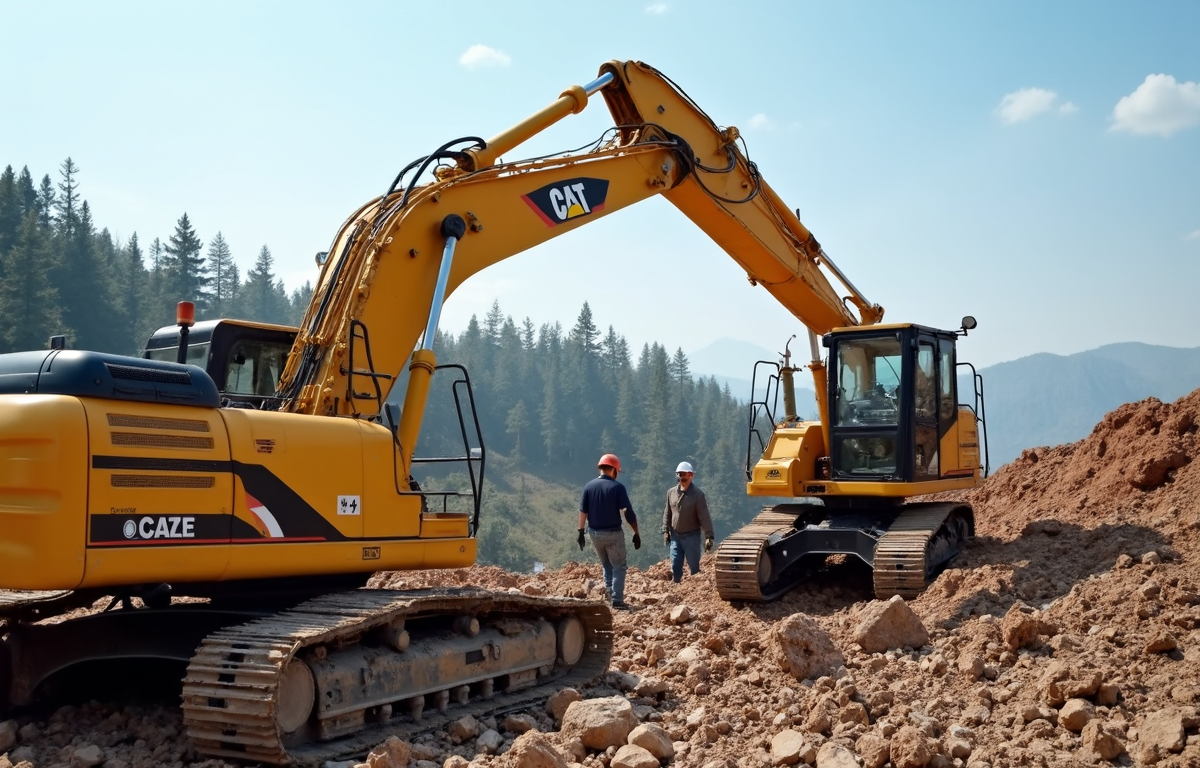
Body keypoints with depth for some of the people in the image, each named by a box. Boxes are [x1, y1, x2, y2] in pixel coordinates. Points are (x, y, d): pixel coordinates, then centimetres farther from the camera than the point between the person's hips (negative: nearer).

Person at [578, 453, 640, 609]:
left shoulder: (589, 486, 0)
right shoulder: (617, 487, -11)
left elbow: (583, 511, 0)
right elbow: (628, 512, -14)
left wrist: (581, 532, 6)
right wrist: (636, 533, -9)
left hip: (595, 533, 4)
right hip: (613, 533, -4)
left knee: (606, 566, 22)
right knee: (618, 567, 7)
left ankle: (610, 595, 21)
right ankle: (617, 600, 1)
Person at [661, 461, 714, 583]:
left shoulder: (697, 494, -12)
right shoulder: (671, 492, 3)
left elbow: (704, 517, -13)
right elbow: (667, 513, 11)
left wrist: (708, 536, -17)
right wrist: (665, 531, 6)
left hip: (691, 537, -4)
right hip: (675, 536, 4)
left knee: (694, 568, 1)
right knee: (675, 567, 8)